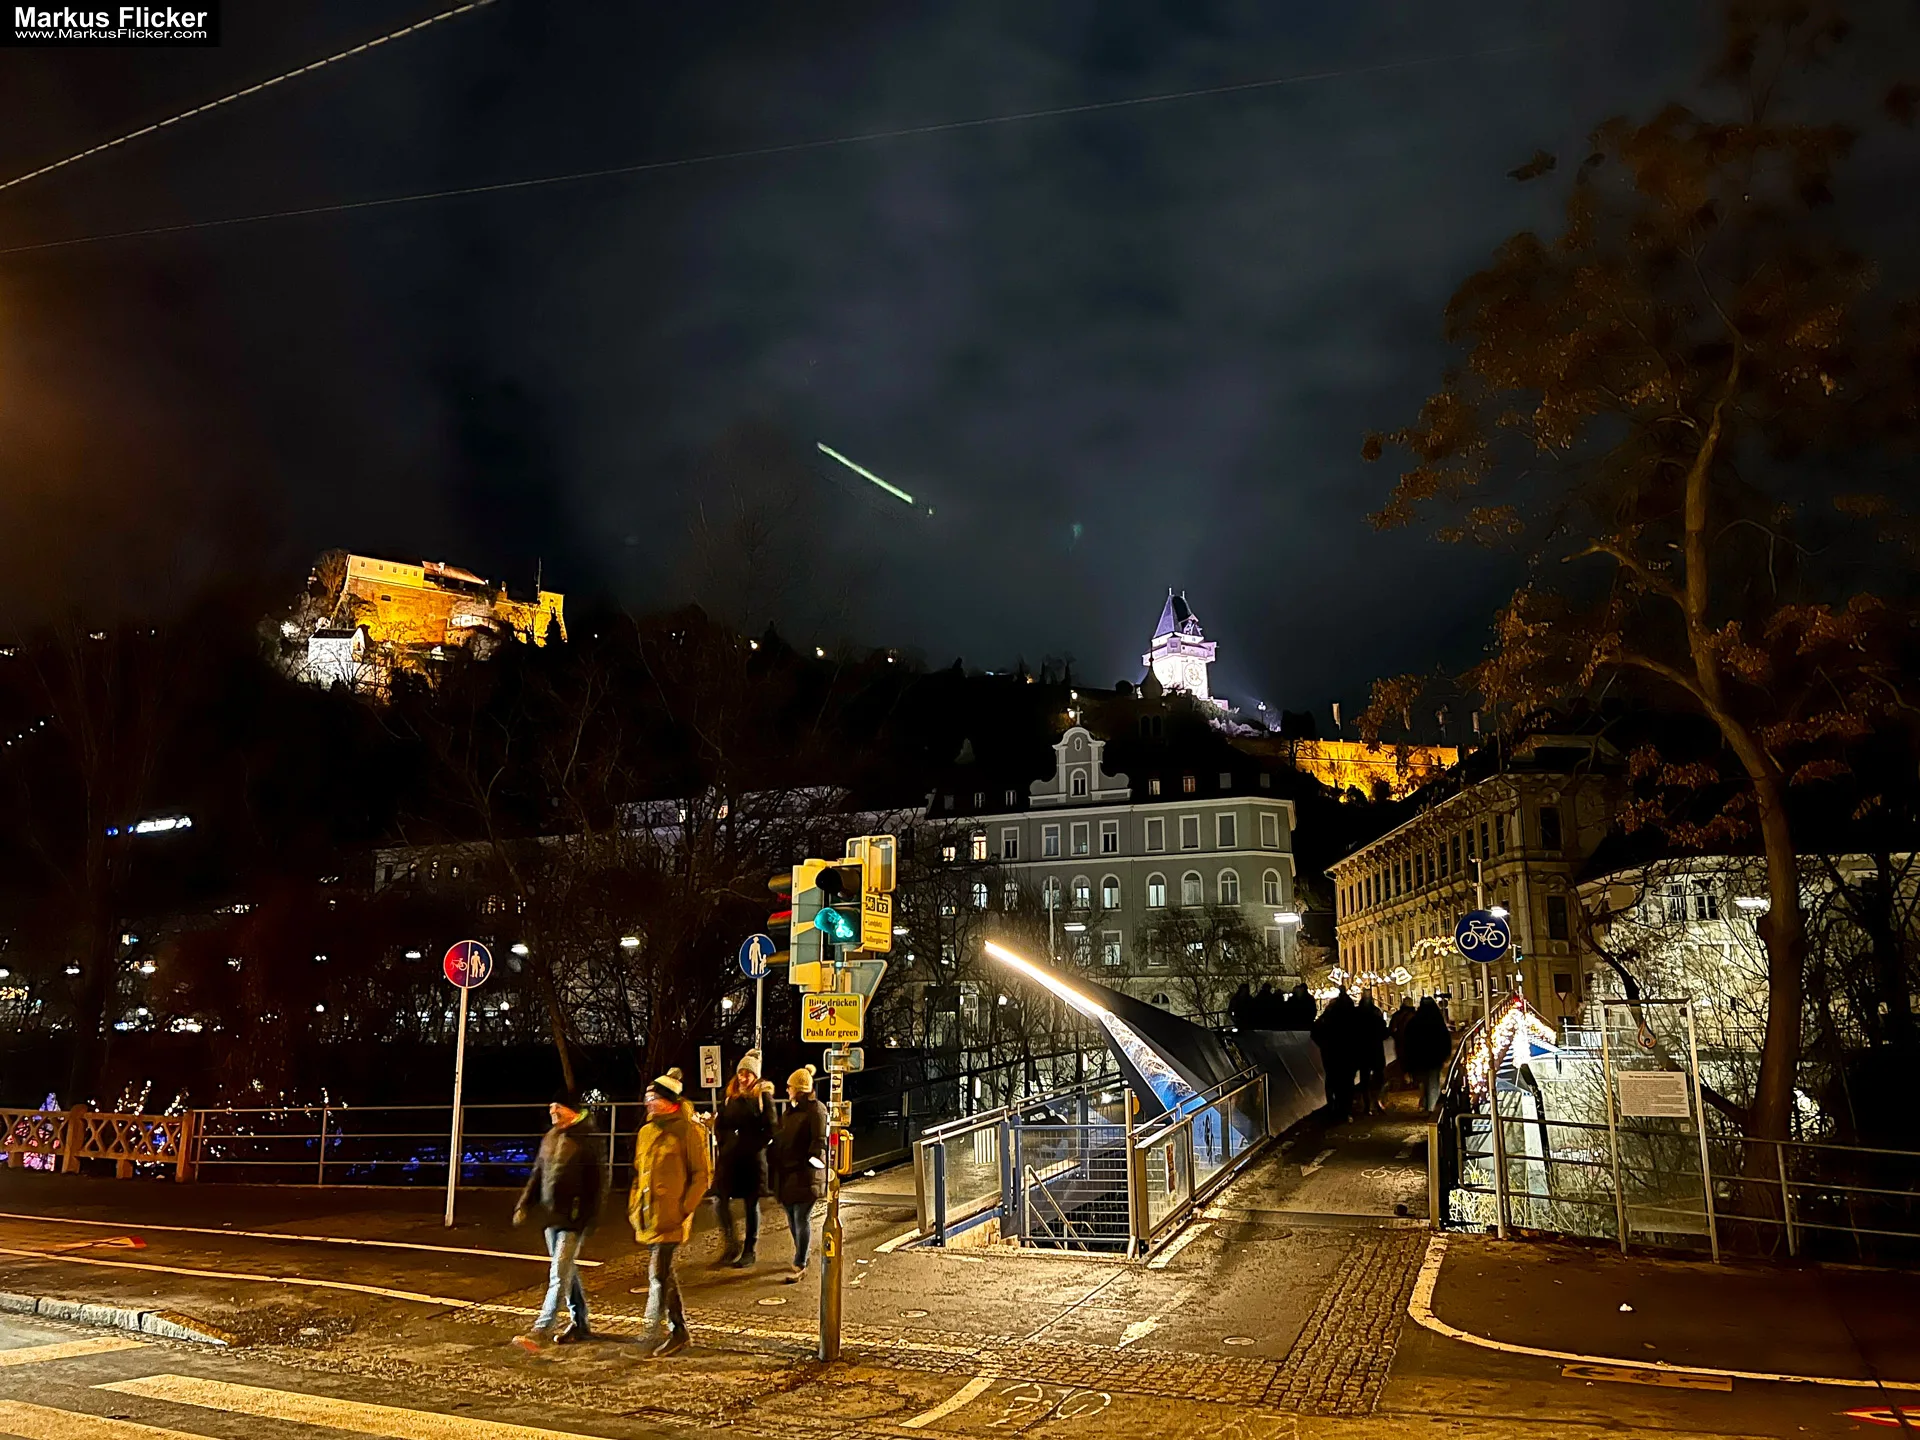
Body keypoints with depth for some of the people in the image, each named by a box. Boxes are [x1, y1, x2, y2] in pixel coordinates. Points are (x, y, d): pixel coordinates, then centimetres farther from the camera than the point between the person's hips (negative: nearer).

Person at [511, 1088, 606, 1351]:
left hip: (572, 1219, -8)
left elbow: (597, 1181, -11)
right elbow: (538, 1174, 19)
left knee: (559, 1273, -11)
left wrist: (590, 1218, -15)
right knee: (567, 1270, 15)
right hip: (550, 1216, 8)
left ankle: (541, 1331, -14)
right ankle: (579, 1324, 27)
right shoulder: (550, 1138, 11)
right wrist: (524, 1205, 11)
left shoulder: (587, 1140, -10)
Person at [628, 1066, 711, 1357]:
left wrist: (685, 1209, -13)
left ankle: (653, 1327, -1)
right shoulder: (646, 1131, 13)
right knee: (664, 1272, 14)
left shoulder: (688, 1131, -9)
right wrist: (634, 1208, 14)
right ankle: (678, 1331, 25)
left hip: (671, 1218, -8)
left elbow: (703, 1174, -8)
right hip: (648, 1218, 8)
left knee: (658, 1273, -12)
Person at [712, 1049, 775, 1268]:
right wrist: (725, 1142, 1)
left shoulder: (763, 1097, -2)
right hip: (729, 1157, 3)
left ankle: (750, 1251, 15)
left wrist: (754, 1146, -10)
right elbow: (719, 1125, 14)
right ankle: (731, 1244, 8)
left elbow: (770, 1130, -4)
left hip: (753, 1159, -3)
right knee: (720, 1199, -8)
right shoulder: (730, 1096, 10)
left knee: (751, 1204, 5)